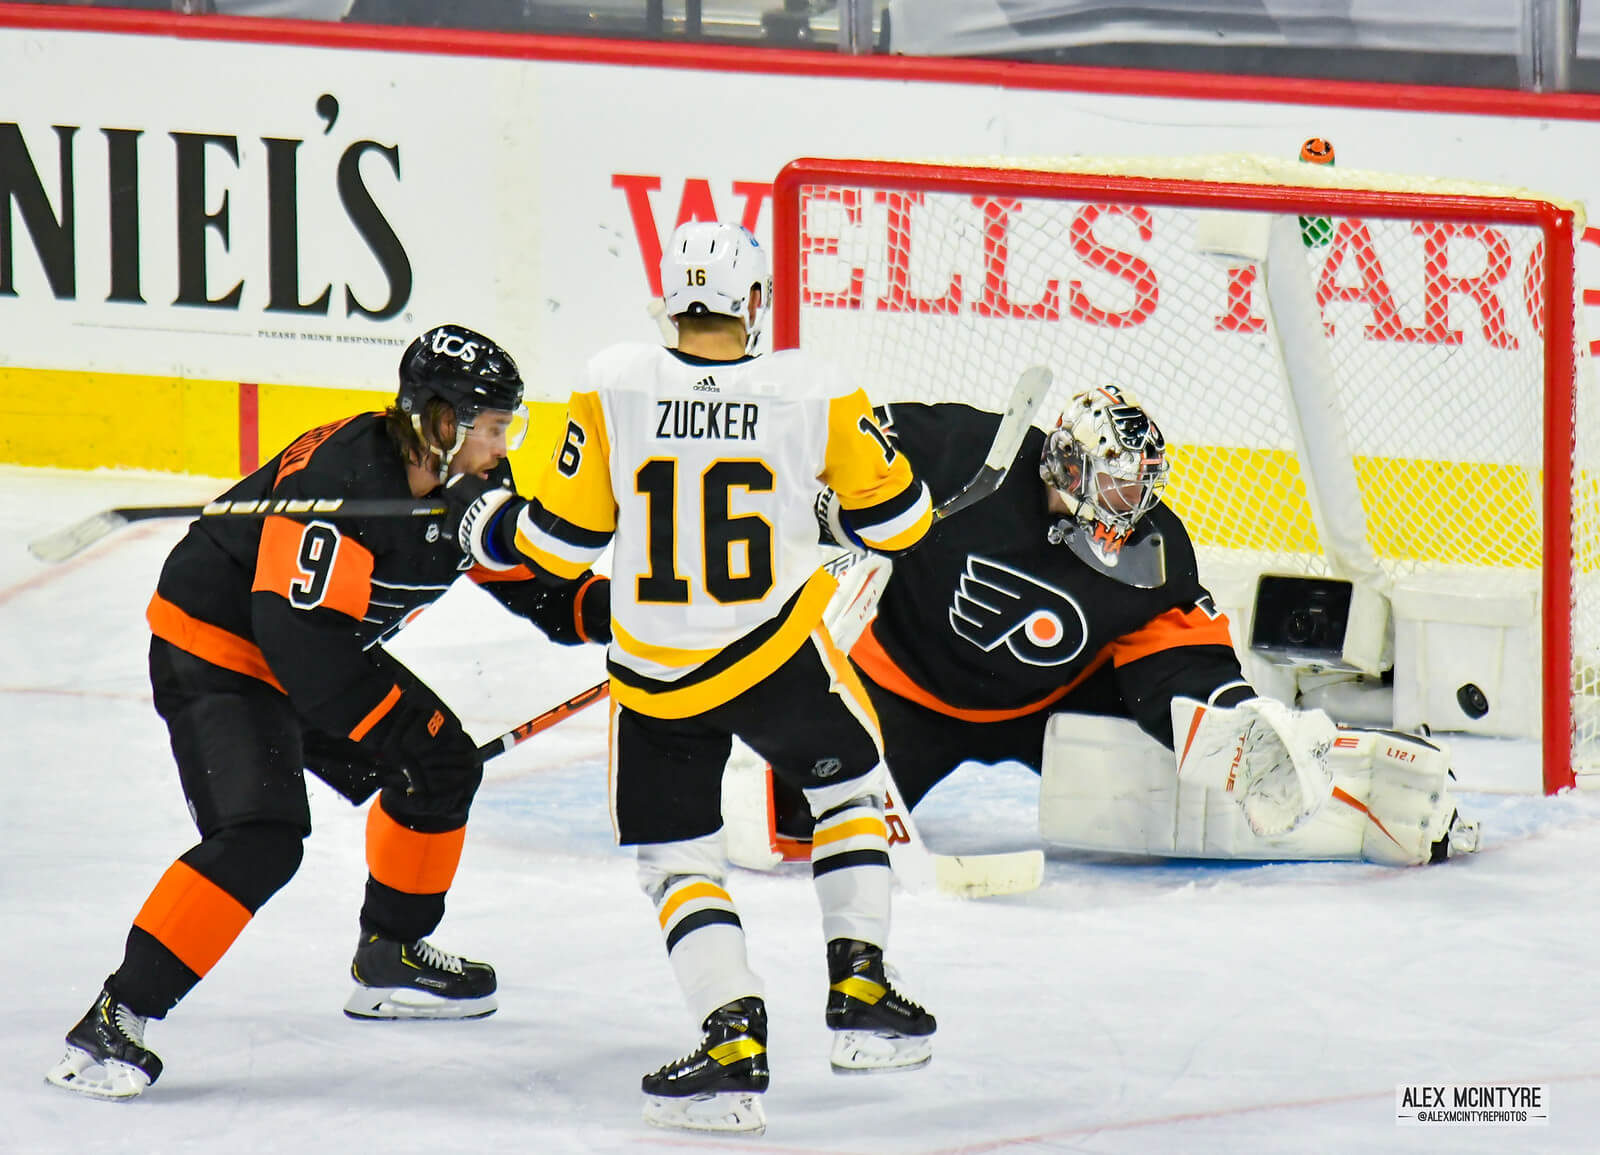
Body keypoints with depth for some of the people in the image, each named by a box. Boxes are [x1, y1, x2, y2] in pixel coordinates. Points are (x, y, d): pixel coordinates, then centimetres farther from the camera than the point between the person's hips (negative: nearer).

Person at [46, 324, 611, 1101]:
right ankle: (114, 1021, -24)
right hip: (214, 649, -10)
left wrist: (610, 608, -11)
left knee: (442, 766, 14)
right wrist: (401, 724, -28)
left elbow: (535, 589, 8)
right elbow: (298, 636, -34)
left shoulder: (470, 483, -4)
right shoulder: (344, 479, -31)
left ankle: (390, 957, 32)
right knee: (260, 836, -25)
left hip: (318, 648, 10)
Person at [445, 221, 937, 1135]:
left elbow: (564, 541, -5)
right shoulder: (815, 393, -10)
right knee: (851, 785, 26)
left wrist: (486, 518, 15)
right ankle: (861, 989, 20)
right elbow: (896, 518, 2)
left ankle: (736, 1043, -7)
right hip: (780, 651, 0)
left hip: (655, 680, 0)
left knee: (678, 857, 11)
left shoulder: (614, 390, -10)